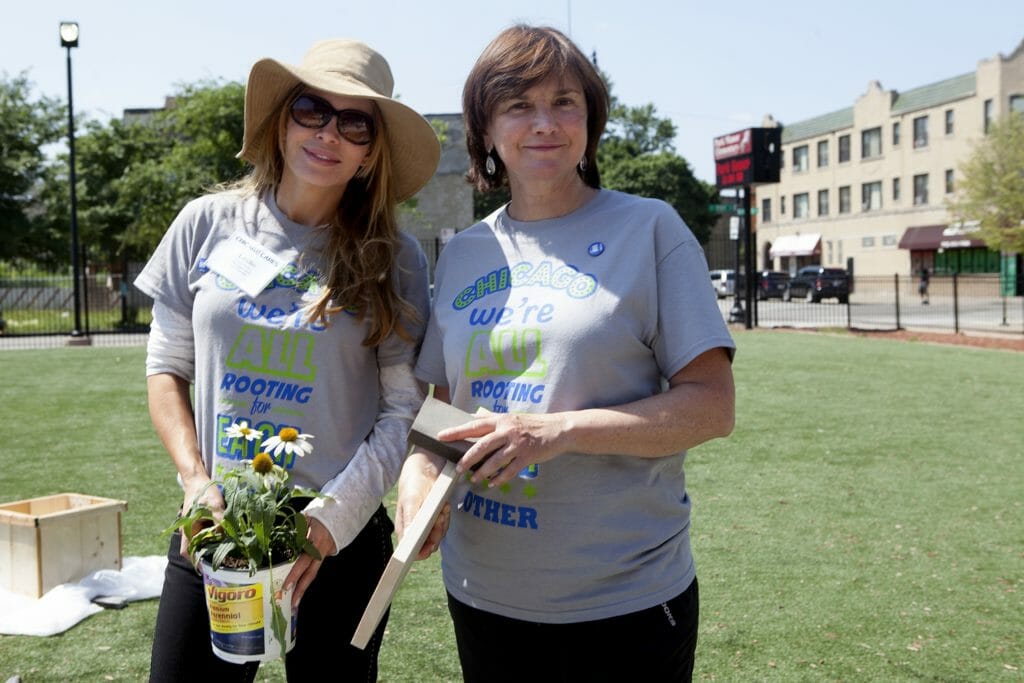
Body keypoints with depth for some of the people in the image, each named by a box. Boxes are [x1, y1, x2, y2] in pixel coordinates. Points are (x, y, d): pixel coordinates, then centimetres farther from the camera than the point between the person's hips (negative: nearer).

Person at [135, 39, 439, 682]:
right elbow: (167, 367, 6)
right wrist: (196, 479, -6)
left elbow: (404, 408, -5)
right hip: (213, 532, 1)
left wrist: (331, 520, -14)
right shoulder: (211, 223, 0)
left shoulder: (394, 258, -4)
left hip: (342, 541, -1)